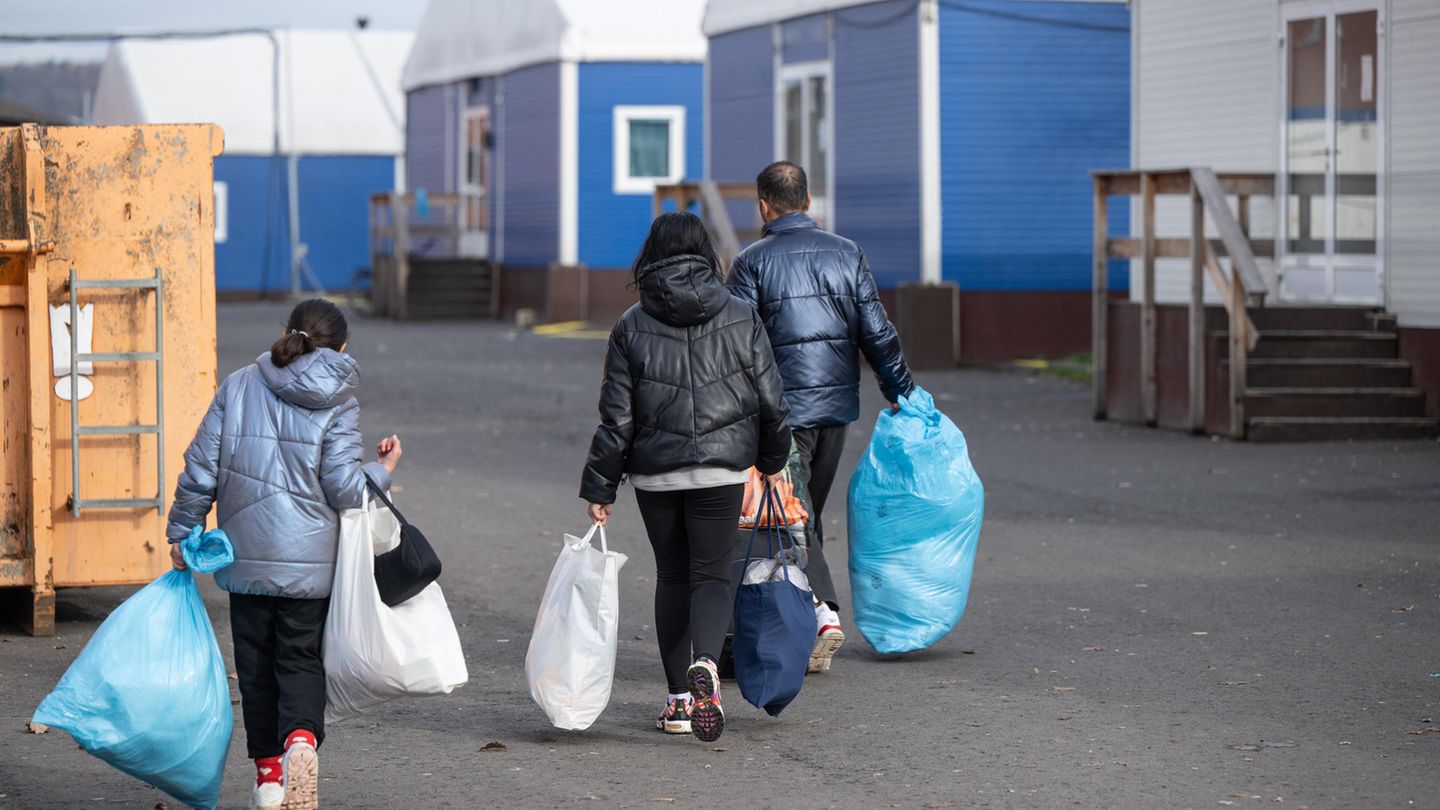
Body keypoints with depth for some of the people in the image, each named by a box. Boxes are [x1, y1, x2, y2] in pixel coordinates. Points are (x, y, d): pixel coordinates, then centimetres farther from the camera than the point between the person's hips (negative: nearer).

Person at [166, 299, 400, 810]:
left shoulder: (238, 387, 1)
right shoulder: (337, 402, -6)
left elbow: (201, 469, 0)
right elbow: (343, 487, -10)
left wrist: (182, 531, 11)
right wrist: (381, 472, 10)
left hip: (245, 555, 2)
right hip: (309, 559, -2)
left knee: (256, 662, 14)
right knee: (301, 659, 8)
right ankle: (301, 738, -21)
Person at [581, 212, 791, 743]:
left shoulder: (632, 326, -2)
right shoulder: (742, 318, 0)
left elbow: (617, 416, -3)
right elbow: (771, 401, 3)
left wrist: (600, 487, 3)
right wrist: (772, 461, 19)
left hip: (655, 473, 0)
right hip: (722, 470, 0)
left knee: (672, 577, 14)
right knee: (711, 575, 4)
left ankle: (679, 699, 13)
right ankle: (705, 664, -26)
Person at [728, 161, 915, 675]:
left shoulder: (752, 262, -7)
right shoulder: (846, 253, 6)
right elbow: (876, 333, 5)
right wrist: (901, 390, 15)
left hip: (782, 408, -5)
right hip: (837, 402, 5)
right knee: (809, 512, 15)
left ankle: (822, 612, -18)